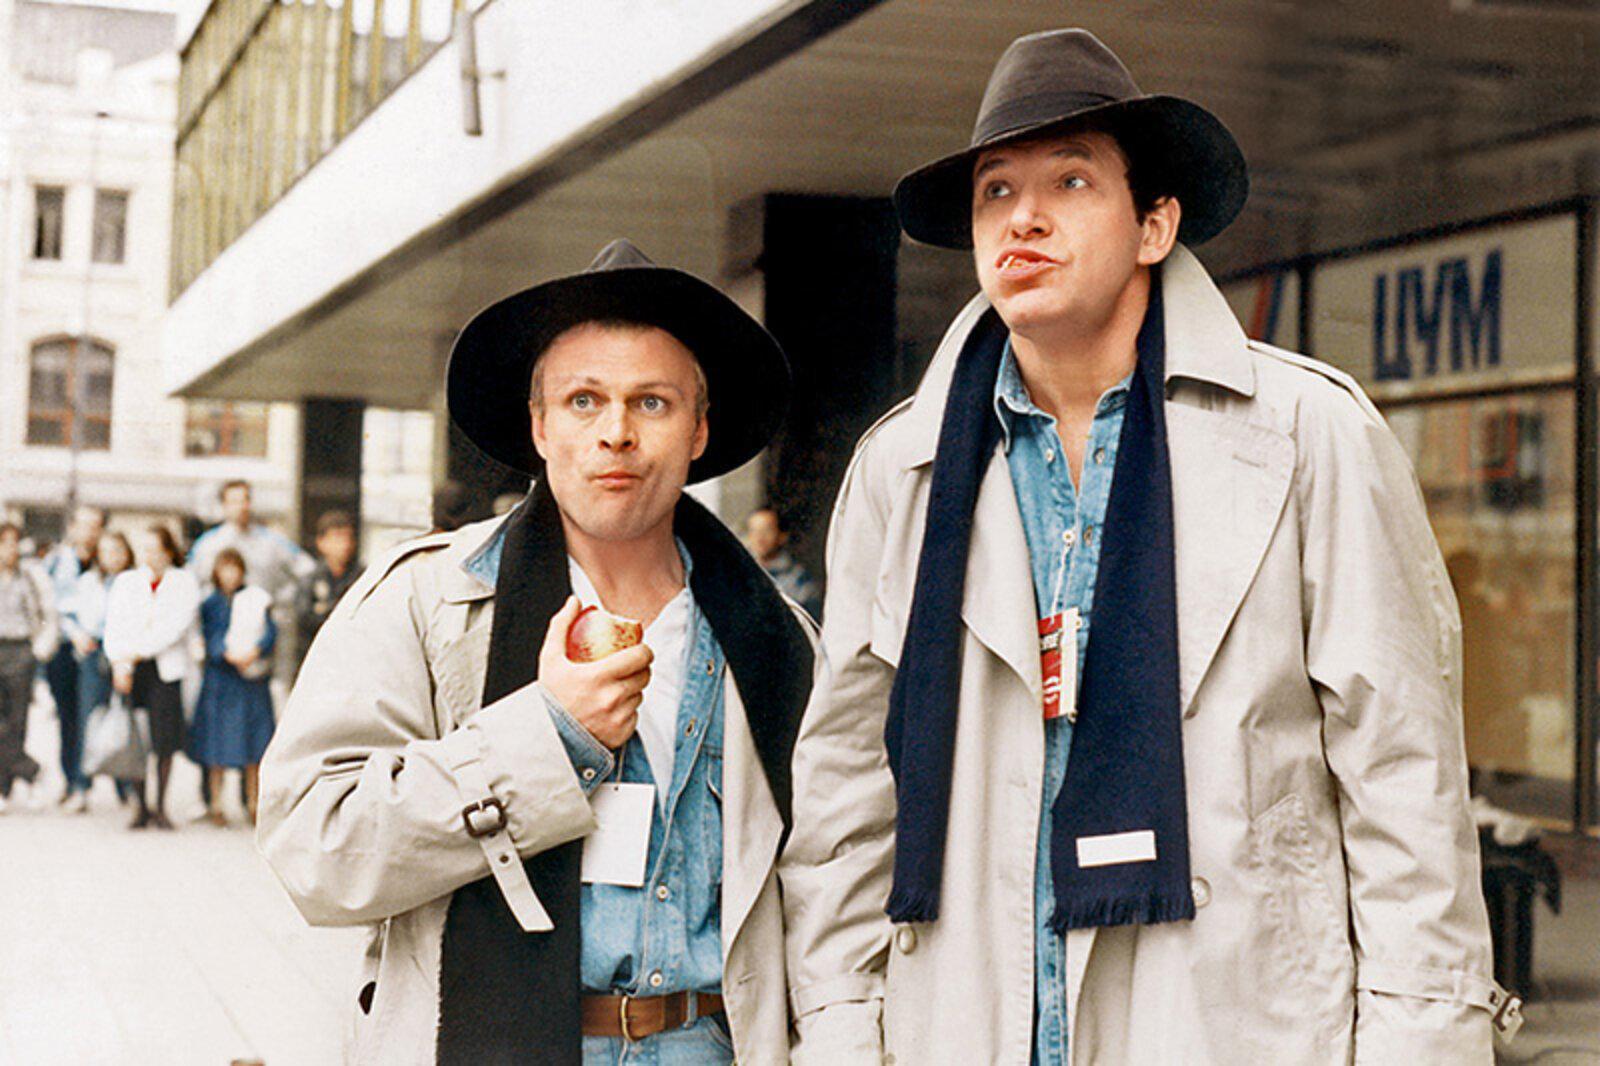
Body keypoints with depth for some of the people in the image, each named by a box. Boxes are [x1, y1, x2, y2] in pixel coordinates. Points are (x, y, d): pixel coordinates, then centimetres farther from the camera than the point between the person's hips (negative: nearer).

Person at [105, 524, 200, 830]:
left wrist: (137, 652, -12)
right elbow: (114, 625, 4)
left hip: (167, 668, -2)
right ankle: (141, 807, 8)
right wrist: (119, 662, -12)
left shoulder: (185, 582, 3)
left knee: (165, 741, -4)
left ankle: (160, 807, 8)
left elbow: (177, 625, -8)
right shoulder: (125, 581, 12)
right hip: (130, 669, 2)